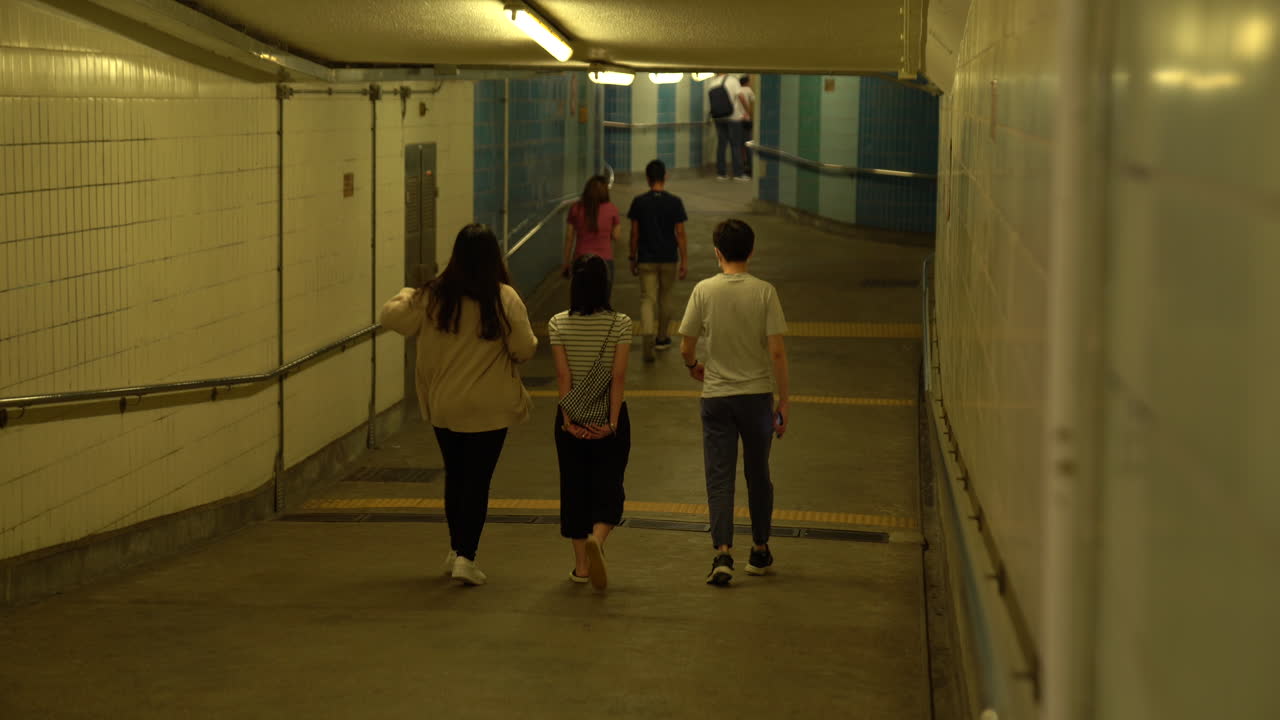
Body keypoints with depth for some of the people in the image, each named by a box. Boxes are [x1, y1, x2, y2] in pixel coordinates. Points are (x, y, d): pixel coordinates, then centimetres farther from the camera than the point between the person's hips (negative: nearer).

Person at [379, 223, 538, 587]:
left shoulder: (432, 296, -6)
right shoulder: (504, 299, -14)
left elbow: (390, 316, 1)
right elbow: (525, 349, -11)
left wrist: (405, 295, 21)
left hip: (443, 404, 3)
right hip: (489, 407, -3)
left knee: (455, 476, 18)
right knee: (478, 480, 3)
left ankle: (456, 549, 30)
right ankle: (465, 557, -4)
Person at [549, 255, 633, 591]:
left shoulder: (559, 325, -5)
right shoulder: (620, 324, -7)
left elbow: (564, 377, -8)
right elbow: (618, 377, -11)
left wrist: (568, 420, -7)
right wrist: (612, 421, -9)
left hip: (572, 420, 1)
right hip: (609, 417, -1)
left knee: (574, 488, 11)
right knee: (608, 486, 5)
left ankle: (581, 565, 15)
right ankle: (597, 538, -23)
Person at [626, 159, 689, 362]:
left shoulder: (639, 202, -6)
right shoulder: (674, 202, -7)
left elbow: (634, 233, -1)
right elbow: (680, 233, -7)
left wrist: (633, 258, 10)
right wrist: (685, 261, -1)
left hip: (646, 259, 0)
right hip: (669, 259, 1)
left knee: (647, 299, -2)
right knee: (665, 298, 18)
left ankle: (648, 338, -23)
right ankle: (661, 338, 31)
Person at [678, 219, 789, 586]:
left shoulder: (704, 291, -6)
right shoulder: (764, 292, -7)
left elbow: (686, 347, -2)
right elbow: (777, 352, -10)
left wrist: (693, 366, 21)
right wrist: (784, 401, -3)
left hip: (716, 397, -1)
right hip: (757, 394, 1)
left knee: (719, 477, 2)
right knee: (758, 475, 15)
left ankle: (722, 552, -12)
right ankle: (760, 551, 25)